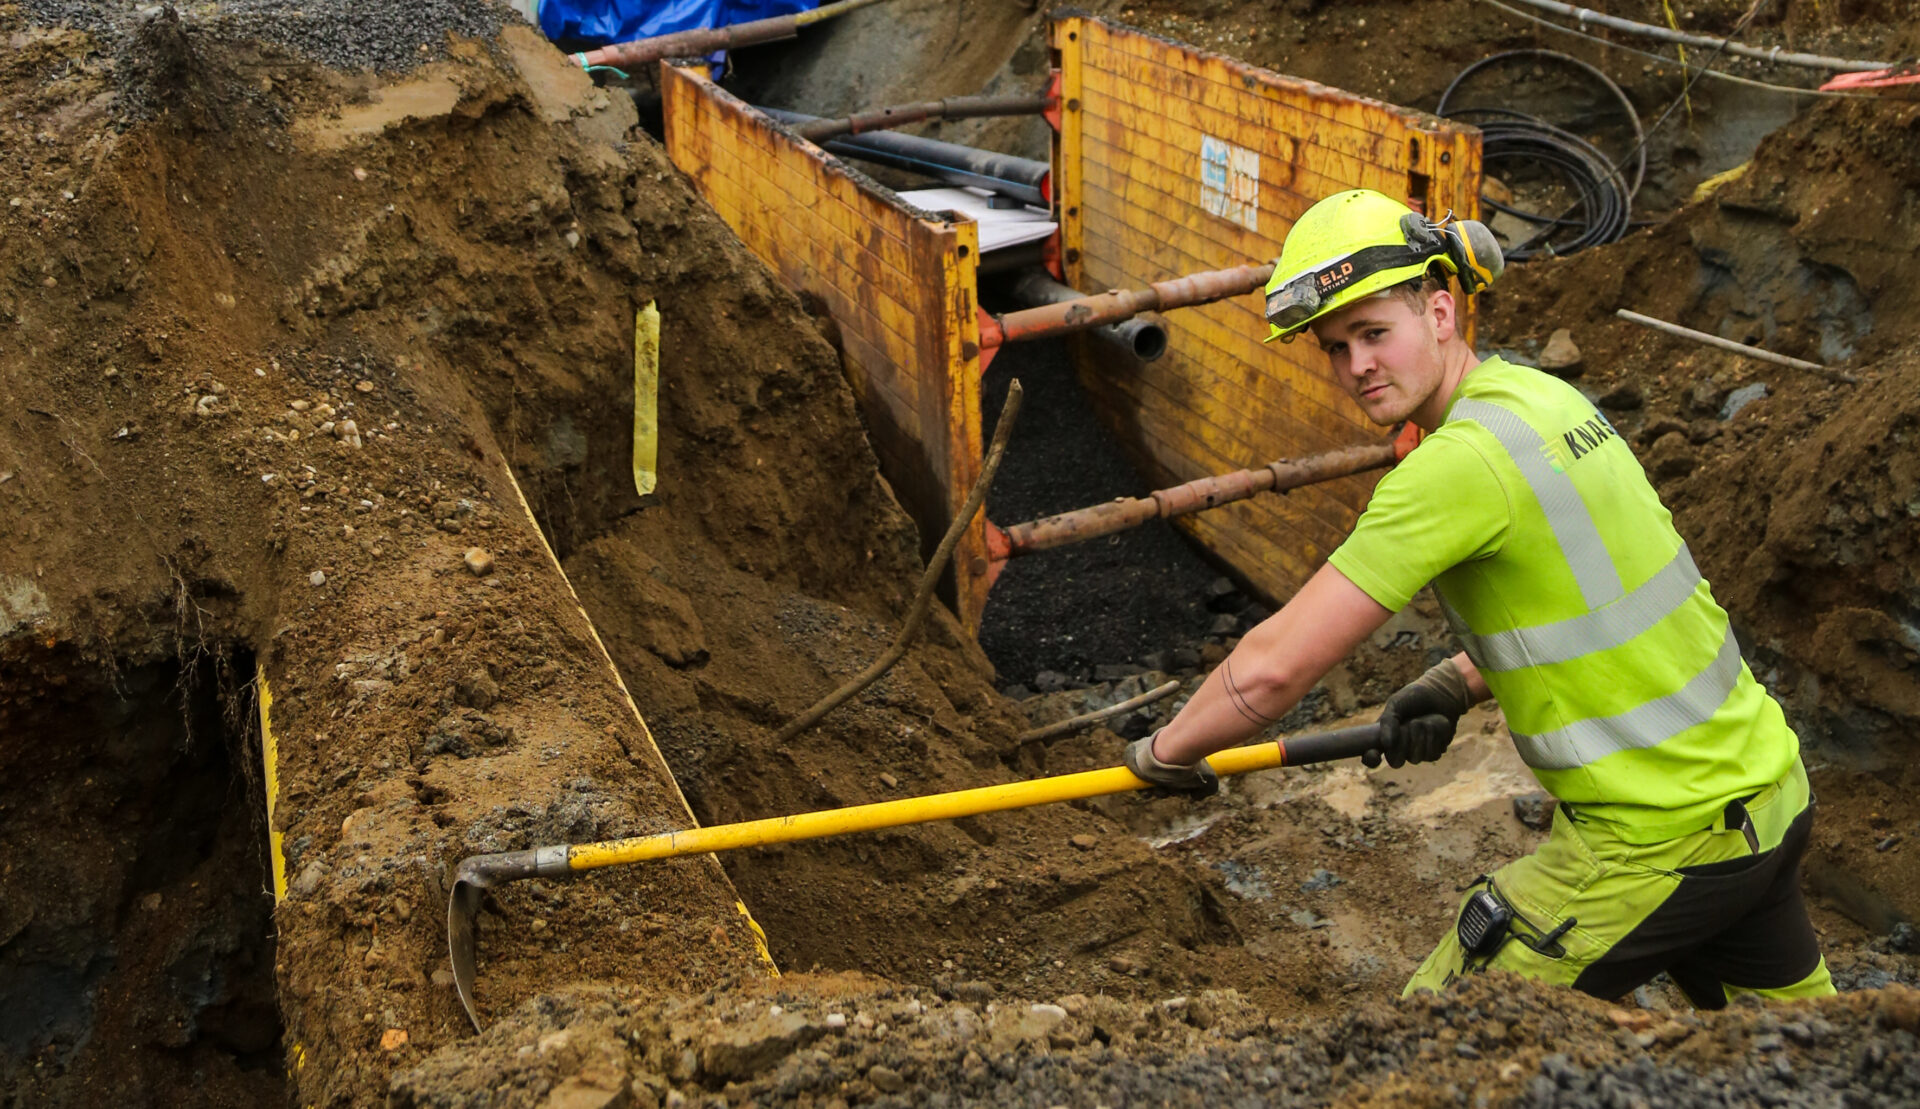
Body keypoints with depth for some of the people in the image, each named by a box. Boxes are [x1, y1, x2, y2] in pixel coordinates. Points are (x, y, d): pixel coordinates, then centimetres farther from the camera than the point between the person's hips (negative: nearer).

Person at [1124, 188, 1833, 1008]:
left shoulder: (1464, 460, -23)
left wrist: (1166, 751, -5)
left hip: (1657, 840, -9)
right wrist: (1455, 688, 9)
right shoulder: (1537, 392, 4)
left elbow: (1273, 667, -22)